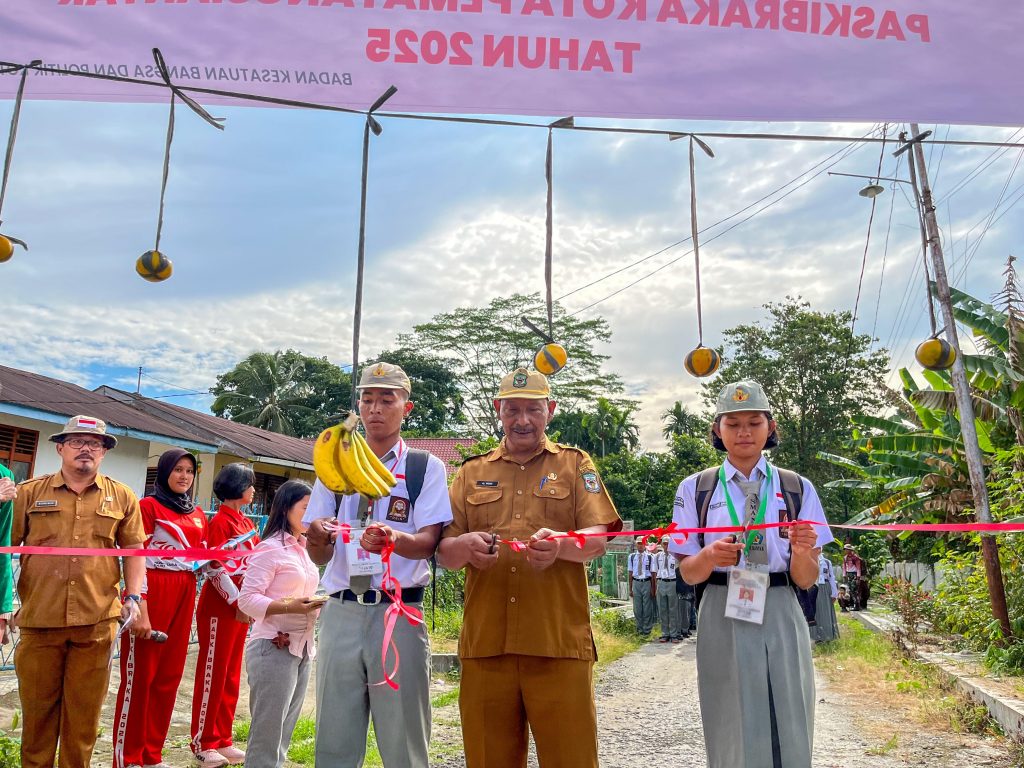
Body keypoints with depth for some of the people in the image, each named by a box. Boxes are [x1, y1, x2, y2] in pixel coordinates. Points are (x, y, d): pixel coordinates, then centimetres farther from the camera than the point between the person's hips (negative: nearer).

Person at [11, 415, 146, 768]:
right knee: (37, 708, 12)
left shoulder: (122, 497, 7)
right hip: (39, 619, 0)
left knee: (84, 711, 10)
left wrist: (132, 597, -2)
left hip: (96, 622, 0)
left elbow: (134, 550, 8)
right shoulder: (30, 492, 5)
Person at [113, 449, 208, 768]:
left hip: (184, 595, 6)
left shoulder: (197, 513, 14)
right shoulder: (148, 505, -5)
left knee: (169, 675, 11)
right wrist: (140, 609, -18)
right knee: (139, 674, 2)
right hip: (152, 593, -6)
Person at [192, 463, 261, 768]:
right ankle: (203, 743, 14)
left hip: (241, 606, 8)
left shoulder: (247, 523, 12)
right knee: (212, 674, 2)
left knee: (231, 675, 13)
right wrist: (238, 601, -17)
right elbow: (215, 568, -16)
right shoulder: (220, 521, -12)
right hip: (220, 607, -8)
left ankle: (223, 740, 22)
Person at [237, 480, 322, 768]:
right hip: (274, 648, -8)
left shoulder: (304, 549, 14)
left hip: (302, 648, 8)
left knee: (283, 735, 15)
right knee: (266, 736, -2)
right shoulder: (269, 548, -11)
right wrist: (290, 607, -26)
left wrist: (316, 604, 0)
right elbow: (246, 600, -16)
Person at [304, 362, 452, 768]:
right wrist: (318, 537, -16)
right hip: (341, 613, 3)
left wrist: (394, 539, -31)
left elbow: (428, 543, -10)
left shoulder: (426, 467, 1)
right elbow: (319, 556, 8)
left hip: (399, 613, -3)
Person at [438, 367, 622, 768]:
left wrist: (561, 545, -24)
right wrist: (465, 546, -14)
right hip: (485, 642, 2)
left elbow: (598, 538, -1)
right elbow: (444, 553, 9)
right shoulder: (471, 472, 15)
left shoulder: (574, 464, 10)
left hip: (559, 641, -2)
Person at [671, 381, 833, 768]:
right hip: (723, 620, 0)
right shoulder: (695, 488, 3)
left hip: (780, 618, 1)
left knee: (789, 736, 7)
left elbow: (806, 581, 2)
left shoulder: (797, 488, 4)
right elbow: (688, 573, 3)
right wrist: (710, 556, -19)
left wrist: (803, 552, -20)